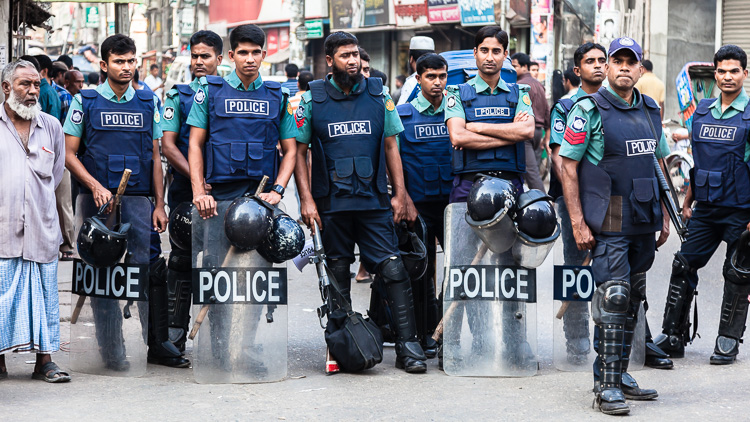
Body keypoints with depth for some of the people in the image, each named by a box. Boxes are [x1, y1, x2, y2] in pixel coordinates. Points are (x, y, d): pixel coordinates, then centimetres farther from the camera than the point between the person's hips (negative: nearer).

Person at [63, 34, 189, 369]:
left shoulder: (148, 102, 11)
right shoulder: (86, 102, 2)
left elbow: (155, 157, 12)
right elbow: (69, 154, 1)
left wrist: (159, 204, 5)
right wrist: (96, 187, -13)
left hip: (141, 202, 2)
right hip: (100, 201, -2)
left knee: (154, 271, -2)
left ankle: (159, 345, 7)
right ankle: (111, 349, 10)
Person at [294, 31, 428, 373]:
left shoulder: (378, 95, 7)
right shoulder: (312, 98, 2)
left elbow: (391, 146, 12)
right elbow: (298, 151, 4)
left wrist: (400, 194, 5)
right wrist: (307, 199, -5)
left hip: (374, 200, 1)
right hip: (331, 203, -1)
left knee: (394, 270, -8)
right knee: (337, 277, 6)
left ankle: (407, 345, -7)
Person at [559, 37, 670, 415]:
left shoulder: (650, 110, 13)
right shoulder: (589, 110, -6)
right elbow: (569, 167, -8)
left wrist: (664, 216, 16)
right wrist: (577, 223, -13)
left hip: (644, 223, 6)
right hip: (608, 224, -6)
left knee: (633, 300, 11)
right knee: (613, 299, -10)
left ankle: (621, 374, 22)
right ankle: (606, 385, -4)